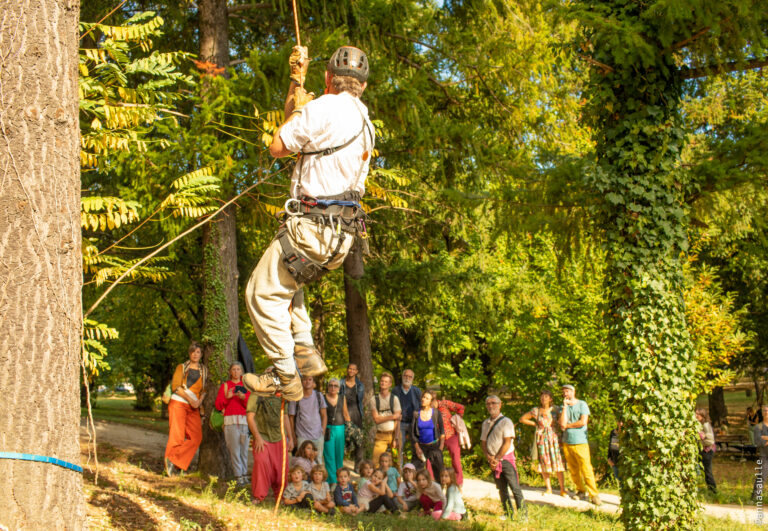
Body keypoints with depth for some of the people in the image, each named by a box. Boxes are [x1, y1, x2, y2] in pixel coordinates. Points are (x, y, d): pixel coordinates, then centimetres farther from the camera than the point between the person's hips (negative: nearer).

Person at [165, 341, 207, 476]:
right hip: (178, 403, -4)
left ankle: (174, 461, -7)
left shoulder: (204, 370, 18)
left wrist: (200, 401, -5)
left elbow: (204, 389, 16)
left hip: (193, 407, 4)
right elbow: (175, 386, -4)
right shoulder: (181, 367, 7)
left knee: (196, 437, -9)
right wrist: (190, 399, -13)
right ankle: (169, 460, 1)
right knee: (177, 435, -9)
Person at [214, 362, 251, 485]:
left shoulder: (246, 386, 15)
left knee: (244, 448, -3)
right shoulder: (225, 385, 11)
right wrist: (227, 397, -11)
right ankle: (239, 475, -5)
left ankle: (244, 473, 3)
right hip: (230, 421, -1)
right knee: (234, 449, -7)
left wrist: (243, 398, -12)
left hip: (245, 420, 1)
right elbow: (218, 405, 5)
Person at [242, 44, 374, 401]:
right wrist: (297, 80, 34)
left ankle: (286, 377, 1)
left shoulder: (323, 108, -12)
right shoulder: (365, 123, 16)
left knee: (263, 292, 0)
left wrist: (296, 107, 11)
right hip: (344, 232, 9)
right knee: (286, 281, 28)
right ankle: (306, 352, 20)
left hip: (312, 226, -9)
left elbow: (278, 147, -3)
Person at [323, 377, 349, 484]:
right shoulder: (323, 398, -2)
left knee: (340, 455, 9)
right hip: (328, 429, -4)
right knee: (329, 456, -3)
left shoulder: (342, 399, 9)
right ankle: (332, 481, 0)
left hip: (340, 428, 4)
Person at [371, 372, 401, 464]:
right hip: (380, 436, 1)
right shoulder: (374, 399, 4)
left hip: (393, 434, 0)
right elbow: (376, 419, -3)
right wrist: (392, 416, -10)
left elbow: (397, 420, -4)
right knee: (376, 462, -11)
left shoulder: (394, 399, 1)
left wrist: (395, 439, -10)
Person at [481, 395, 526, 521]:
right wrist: (489, 458, -4)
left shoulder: (506, 422, -6)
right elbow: (484, 443, 13)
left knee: (515, 488, -7)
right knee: (502, 490, 8)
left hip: (506, 458, -5)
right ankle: (508, 514, 16)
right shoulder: (485, 423, 12)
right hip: (493, 461, 5)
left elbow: (507, 443, -12)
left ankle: (523, 515, -4)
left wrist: (496, 459, -13)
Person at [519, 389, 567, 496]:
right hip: (542, 439, 1)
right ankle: (548, 489, 14)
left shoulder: (554, 409, 4)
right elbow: (522, 419, 11)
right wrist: (535, 424, 6)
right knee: (544, 463, 2)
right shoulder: (536, 411, 4)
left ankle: (563, 490, 0)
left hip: (553, 438, -1)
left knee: (558, 463, -6)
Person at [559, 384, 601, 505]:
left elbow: (583, 422, -12)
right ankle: (581, 491, 16)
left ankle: (594, 495, -6)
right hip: (567, 442, 4)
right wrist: (565, 406, -6)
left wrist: (568, 425, -3)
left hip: (580, 442, -4)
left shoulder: (582, 404, 1)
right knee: (573, 470, 4)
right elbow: (562, 424, -5)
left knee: (586, 469, -9)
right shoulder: (563, 407, 11)